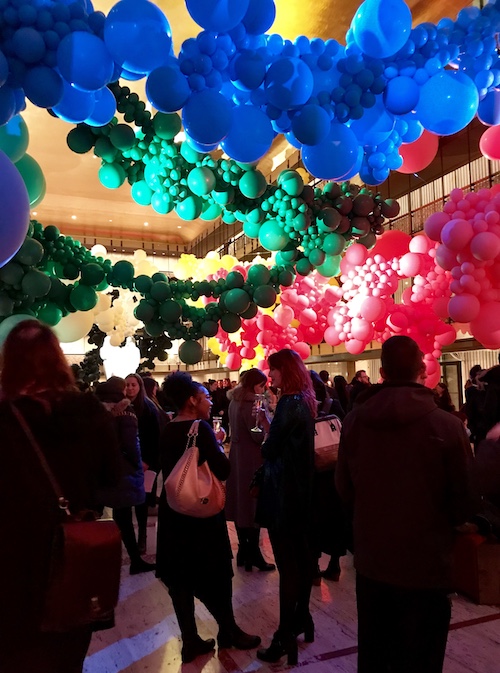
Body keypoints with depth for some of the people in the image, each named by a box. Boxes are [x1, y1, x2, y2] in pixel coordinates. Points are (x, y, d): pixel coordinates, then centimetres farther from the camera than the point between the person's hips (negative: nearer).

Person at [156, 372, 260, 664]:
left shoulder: (168, 431, 3)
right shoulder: (201, 428, -19)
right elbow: (223, 470, -24)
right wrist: (217, 443, -7)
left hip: (173, 509, 7)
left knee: (180, 576, 13)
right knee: (215, 573, 12)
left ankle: (190, 640, 24)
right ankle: (229, 631, 30)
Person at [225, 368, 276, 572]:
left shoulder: (235, 401, 10)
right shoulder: (250, 403, -18)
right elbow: (259, 435, -21)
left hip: (237, 457, 9)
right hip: (251, 459, -9)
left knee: (241, 502, 14)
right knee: (254, 504, -1)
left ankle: (243, 551, 23)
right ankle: (253, 554, 6)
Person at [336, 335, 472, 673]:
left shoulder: (354, 420, -9)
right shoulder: (448, 425, -19)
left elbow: (345, 490, -1)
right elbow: (465, 500, -9)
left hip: (370, 561, 4)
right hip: (426, 565, -3)